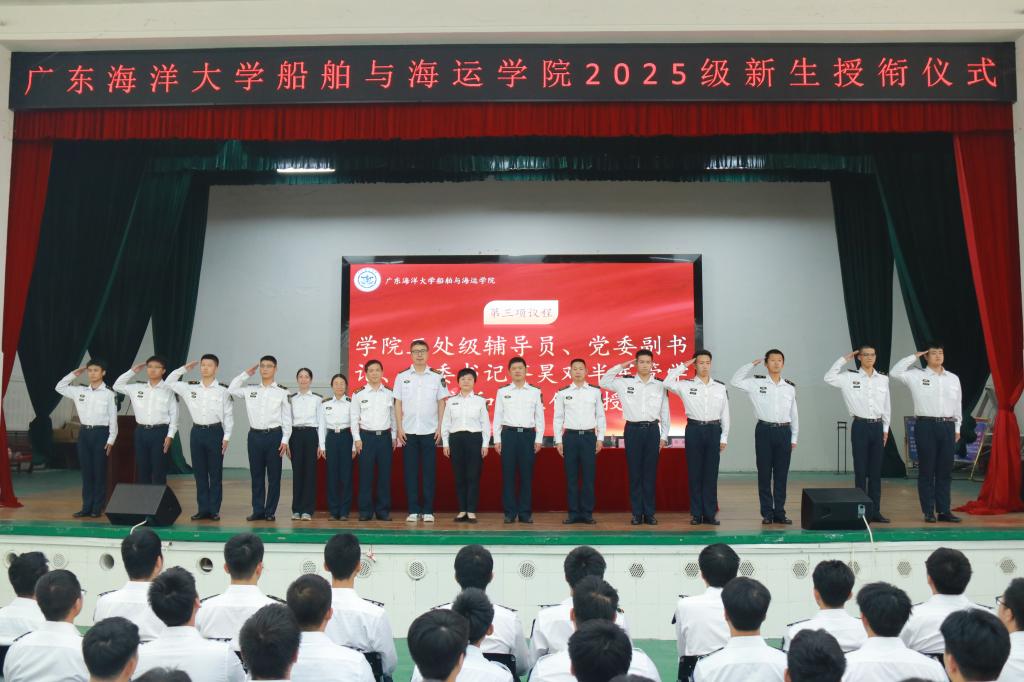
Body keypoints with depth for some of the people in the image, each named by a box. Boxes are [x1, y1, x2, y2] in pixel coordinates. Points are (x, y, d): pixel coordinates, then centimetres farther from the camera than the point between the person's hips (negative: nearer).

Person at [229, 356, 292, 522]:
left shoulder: (282, 391, -1)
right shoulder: (250, 390, 9)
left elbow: (287, 418, -1)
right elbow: (230, 390, 10)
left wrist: (285, 440, -7)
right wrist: (246, 374, 7)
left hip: (274, 435, -3)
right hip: (255, 435, 3)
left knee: (274, 475, 3)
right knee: (256, 474, 8)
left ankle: (270, 511, 11)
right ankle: (258, 510, 16)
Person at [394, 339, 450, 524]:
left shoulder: (437, 376, 2)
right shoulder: (402, 376, 4)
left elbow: (441, 403, 4)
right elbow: (398, 403, 4)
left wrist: (440, 428, -2)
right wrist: (399, 428, -2)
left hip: (430, 432, 0)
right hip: (408, 432, 1)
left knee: (429, 471, 2)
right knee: (410, 471, 3)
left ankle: (428, 510, 9)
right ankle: (413, 510, 10)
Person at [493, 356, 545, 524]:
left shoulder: (535, 392, 8)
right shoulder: (502, 392, 8)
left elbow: (540, 417, 7)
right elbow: (497, 417, 7)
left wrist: (538, 439, 1)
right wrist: (497, 440, 2)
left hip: (528, 435, 0)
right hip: (508, 434, 0)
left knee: (526, 474, 2)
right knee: (508, 474, 1)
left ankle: (525, 512, 10)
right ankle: (510, 512, 8)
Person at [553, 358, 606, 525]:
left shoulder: (595, 391, 3)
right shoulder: (562, 393, 3)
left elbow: (600, 416, 6)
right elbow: (558, 418, 5)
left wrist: (600, 438, 2)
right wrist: (558, 441, 1)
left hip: (589, 436, 0)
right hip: (570, 436, 0)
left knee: (588, 477, 3)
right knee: (571, 477, 5)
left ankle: (587, 513, 12)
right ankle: (573, 513, 14)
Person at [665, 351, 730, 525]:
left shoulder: (720, 387, 7)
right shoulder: (686, 385, 1)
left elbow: (725, 414, 8)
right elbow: (667, 383, -15)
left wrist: (724, 437, 4)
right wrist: (683, 366, -6)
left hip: (713, 430, 1)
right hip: (694, 430, -1)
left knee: (711, 473, 5)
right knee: (695, 472, 4)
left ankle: (710, 513, 13)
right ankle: (696, 514, 12)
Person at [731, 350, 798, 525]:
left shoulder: (790, 387, 7)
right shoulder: (757, 383, 0)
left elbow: (794, 414, 11)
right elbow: (735, 381, -9)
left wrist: (794, 437, 10)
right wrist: (752, 364, -4)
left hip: (784, 432, 2)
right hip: (764, 430, -2)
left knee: (781, 474, 7)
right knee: (764, 473, 3)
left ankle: (779, 512, 16)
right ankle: (767, 513, 11)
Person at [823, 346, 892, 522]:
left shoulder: (883, 379, 7)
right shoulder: (850, 377, -2)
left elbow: (887, 405, 12)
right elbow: (829, 378, -16)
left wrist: (885, 429, 10)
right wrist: (844, 359, -10)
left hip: (877, 427, 3)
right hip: (860, 426, -3)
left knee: (876, 470, 7)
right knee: (860, 470, 1)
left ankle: (875, 511, 14)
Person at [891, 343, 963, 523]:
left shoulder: (953, 378, 12)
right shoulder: (916, 375, 1)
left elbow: (958, 405, 15)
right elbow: (894, 372, -13)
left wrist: (957, 428, 13)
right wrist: (914, 357, -7)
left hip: (948, 426, 4)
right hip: (926, 426, -3)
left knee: (945, 470, 7)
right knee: (926, 470, 1)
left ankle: (944, 510, 15)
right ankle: (929, 511, 8)